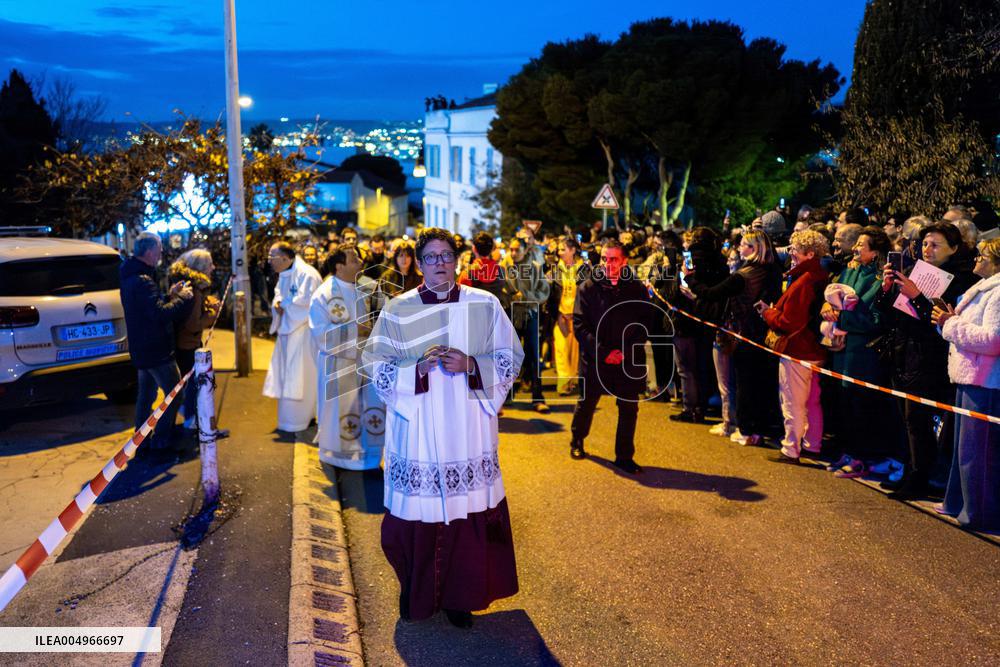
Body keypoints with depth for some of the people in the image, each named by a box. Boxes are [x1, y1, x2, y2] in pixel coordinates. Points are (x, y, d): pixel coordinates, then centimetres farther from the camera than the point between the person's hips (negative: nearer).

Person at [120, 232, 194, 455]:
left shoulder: (131, 277, 12)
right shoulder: (143, 281, -22)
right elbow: (161, 314, -27)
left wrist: (170, 296, 7)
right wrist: (183, 299, -15)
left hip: (143, 349, 10)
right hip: (156, 351, -10)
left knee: (146, 395, 18)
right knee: (175, 394, -3)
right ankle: (160, 443, -1)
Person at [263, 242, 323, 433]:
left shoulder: (306, 274, -18)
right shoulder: (284, 275, 12)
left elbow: (304, 301, -25)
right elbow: (279, 295, 21)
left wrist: (284, 305, -11)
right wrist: (278, 303, -3)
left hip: (302, 331, -10)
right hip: (288, 330, 10)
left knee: (298, 376, -3)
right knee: (287, 374, 15)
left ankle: (296, 421, 8)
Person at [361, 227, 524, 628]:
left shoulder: (485, 306, 3)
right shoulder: (397, 310, 2)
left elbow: (510, 359, 4)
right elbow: (374, 365, 1)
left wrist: (470, 365, -13)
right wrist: (418, 367, -16)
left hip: (467, 427, 1)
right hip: (416, 428, 0)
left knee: (467, 509, 3)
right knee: (416, 509, 3)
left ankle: (459, 595, 22)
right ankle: (415, 593, 26)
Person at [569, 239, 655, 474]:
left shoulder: (637, 289, 0)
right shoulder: (588, 287, -4)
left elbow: (646, 324, 0)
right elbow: (579, 324, -7)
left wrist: (624, 351, -11)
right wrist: (601, 352, -15)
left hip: (629, 360, 1)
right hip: (595, 358, -1)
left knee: (629, 409, 5)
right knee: (586, 403, 15)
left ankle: (624, 456, 20)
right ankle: (577, 441, 41)